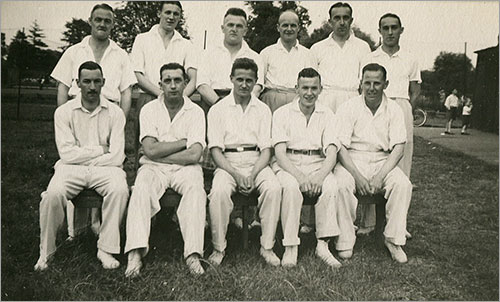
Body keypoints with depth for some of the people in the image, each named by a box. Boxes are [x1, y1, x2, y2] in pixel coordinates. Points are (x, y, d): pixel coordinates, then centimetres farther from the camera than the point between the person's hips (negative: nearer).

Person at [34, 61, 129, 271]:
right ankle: (46, 252, -6)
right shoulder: (64, 112, 5)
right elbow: (66, 154, -6)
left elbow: (117, 157, -5)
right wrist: (100, 149, -5)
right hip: (71, 168, 0)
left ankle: (106, 249, -17)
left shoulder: (114, 113, 3)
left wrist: (82, 156, -4)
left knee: (119, 190, -32)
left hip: (104, 167, 0)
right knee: (53, 193, -29)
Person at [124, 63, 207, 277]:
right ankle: (135, 253, -34)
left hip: (184, 168, 0)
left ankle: (193, 254, -34)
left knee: (196, 189, -31)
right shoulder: (149, 110, 5)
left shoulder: (195, 112, 2)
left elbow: (194, 155, -10)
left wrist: (160, 153, -6)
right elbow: (151, 151, -9)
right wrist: (183, 142, -7)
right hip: (153, 167, 1)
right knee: (141, 189, -30)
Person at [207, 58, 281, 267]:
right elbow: (215, 150, -1)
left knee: (274, 188, -29)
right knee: (219, 190, -32)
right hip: (227, 162, -1)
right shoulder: (218, 110, 7)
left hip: (256, 162, 2)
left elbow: (266, 150, 5)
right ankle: (219, 248, -15)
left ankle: (267, 247, -16)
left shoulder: (263, 110, 12)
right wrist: (236, 174, -16)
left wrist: (253, 174, -14)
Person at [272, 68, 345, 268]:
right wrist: (299, 176, -24)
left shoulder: (327, 115, 10)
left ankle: (323, 244, -22)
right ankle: (290, 247, -26)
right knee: (291, 186, -34)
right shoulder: (282, 113, 3)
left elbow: (331, 153, -2)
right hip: (288, 165, -2)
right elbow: (280, 152, -8)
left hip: (317, 164, 2)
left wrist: (320, 176, -22)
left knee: (330, 186, -30)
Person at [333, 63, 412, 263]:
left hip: (383, 161, 2)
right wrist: (358, 176, -22)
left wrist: (380, 176, -18)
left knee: (403, 184, -26)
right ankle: (346, 241, -18)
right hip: (351, 160, -2)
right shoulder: (348, 108, -2)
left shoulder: (394, 110, 5)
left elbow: (398, 147, -3)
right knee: (341, 183, -32)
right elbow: (341, 147, -9)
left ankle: (394, 239, -12)